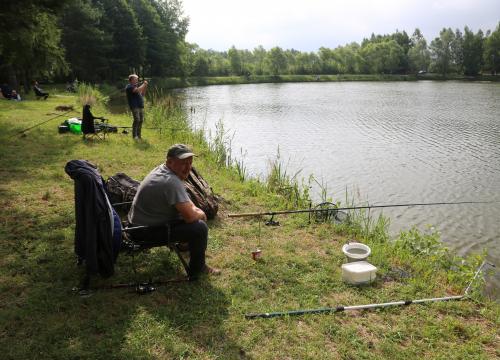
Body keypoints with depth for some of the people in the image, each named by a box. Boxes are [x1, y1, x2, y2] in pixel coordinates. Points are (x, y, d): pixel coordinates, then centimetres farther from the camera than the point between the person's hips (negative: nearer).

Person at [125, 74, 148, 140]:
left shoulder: (136, 86, 22)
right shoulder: (129, 87, -6)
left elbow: (142, 94, 25)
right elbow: (138, 90, -22)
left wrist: (145, 87, 12)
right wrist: (144, 84, -9)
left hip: (140, 106, 9)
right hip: (134, 106, -9)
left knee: (141, 120, 6)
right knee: (137, 120, -16)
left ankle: (138, 135, 13)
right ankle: (134, 135, -10)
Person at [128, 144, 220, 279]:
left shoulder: (163, 169, 1)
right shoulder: (171, 182, -31)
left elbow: (185, 199, 17)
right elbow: (190, 216, -30)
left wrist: (195, 209, 1)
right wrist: (200, 214, -8)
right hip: (145, 231, -10)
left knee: (197, 214, 17)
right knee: (200, 228, -20)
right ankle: (197, 270, 0)